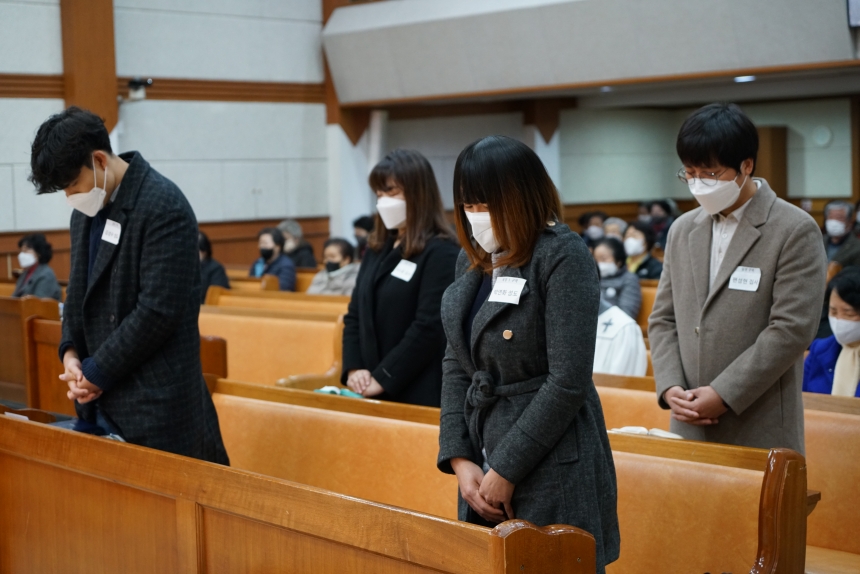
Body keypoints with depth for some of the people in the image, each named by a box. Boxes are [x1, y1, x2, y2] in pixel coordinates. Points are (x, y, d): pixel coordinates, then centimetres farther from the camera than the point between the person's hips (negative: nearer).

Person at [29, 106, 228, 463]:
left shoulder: (164, 207, -15)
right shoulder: (87, 210, 12)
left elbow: (158, 310, -19)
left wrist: (97, 371, -12)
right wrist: (71, 352, 2)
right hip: (101, 400, 7)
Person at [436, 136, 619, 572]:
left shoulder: (562, 257, -13)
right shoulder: (472, 259, 8)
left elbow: (568, 381, -18)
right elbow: (457, 365, 10)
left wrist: (507, 470, -15)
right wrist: (459, 459, -1)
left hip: (549, 468, -6)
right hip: (482, 460, 7)